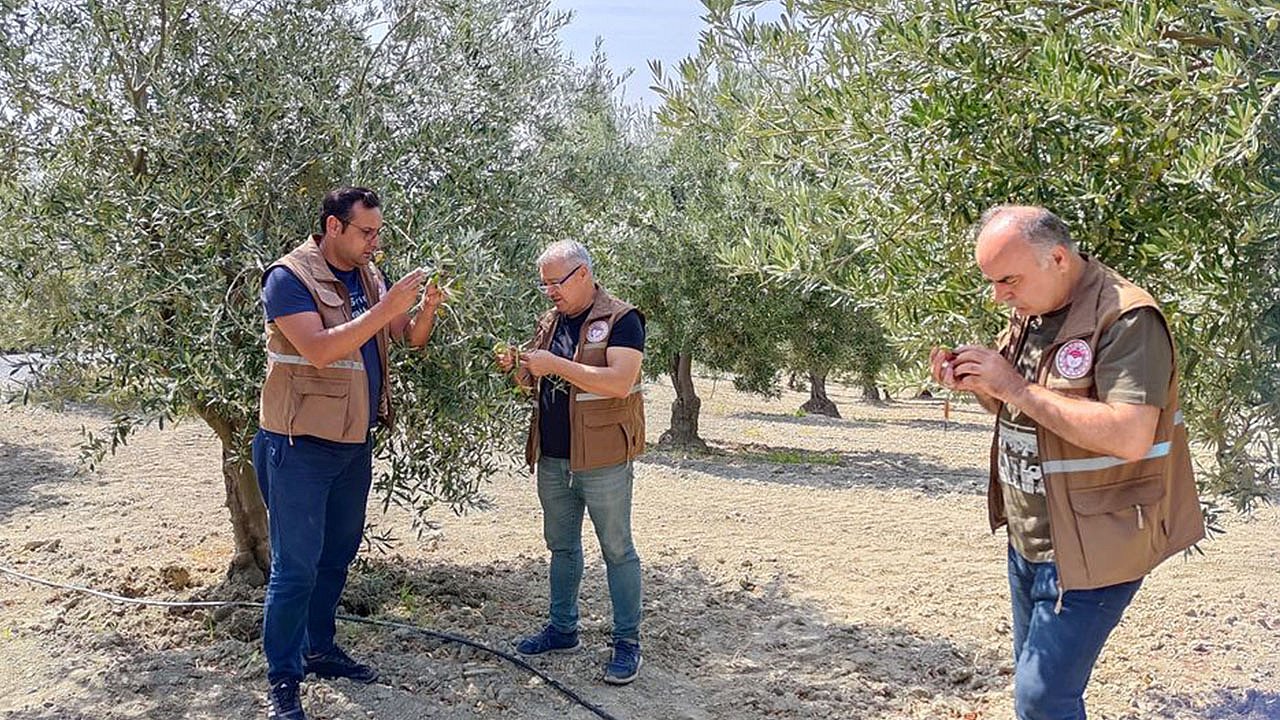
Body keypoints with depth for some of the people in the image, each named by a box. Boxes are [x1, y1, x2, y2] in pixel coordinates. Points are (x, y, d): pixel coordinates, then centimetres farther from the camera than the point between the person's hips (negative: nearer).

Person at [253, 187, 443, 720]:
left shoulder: (368, 276, 8)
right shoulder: (289, 277, -15)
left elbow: (412, 338, 8)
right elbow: (318, 349, -27)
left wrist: (427, 305, -13)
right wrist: (385, 308, -27)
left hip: (355, 441, 8)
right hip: (301, 445, -7)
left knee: (337, 555, 18)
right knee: (296, 565, -2)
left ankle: (319, 649, 33)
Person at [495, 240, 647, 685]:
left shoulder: (620, 320, -10)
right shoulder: (550, 322, 12)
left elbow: (620, 381, -23)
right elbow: (534, 382, 20)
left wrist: (556, 364, -23)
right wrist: (514, 368, -2)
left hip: (602, 460, -7)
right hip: (552, 459, 7)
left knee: (617, 549, 3)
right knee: (561, 547, 17)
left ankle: (627, 642, 11)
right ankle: (563, 629, 31)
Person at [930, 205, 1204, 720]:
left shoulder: (1127, 320, -20)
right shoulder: (1028, 313, 7)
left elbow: (1130, 438, -30)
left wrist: (1016, 387, -27)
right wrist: (976, 386, -3)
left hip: (1089, 552, -8)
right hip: (1028, 541, 8)